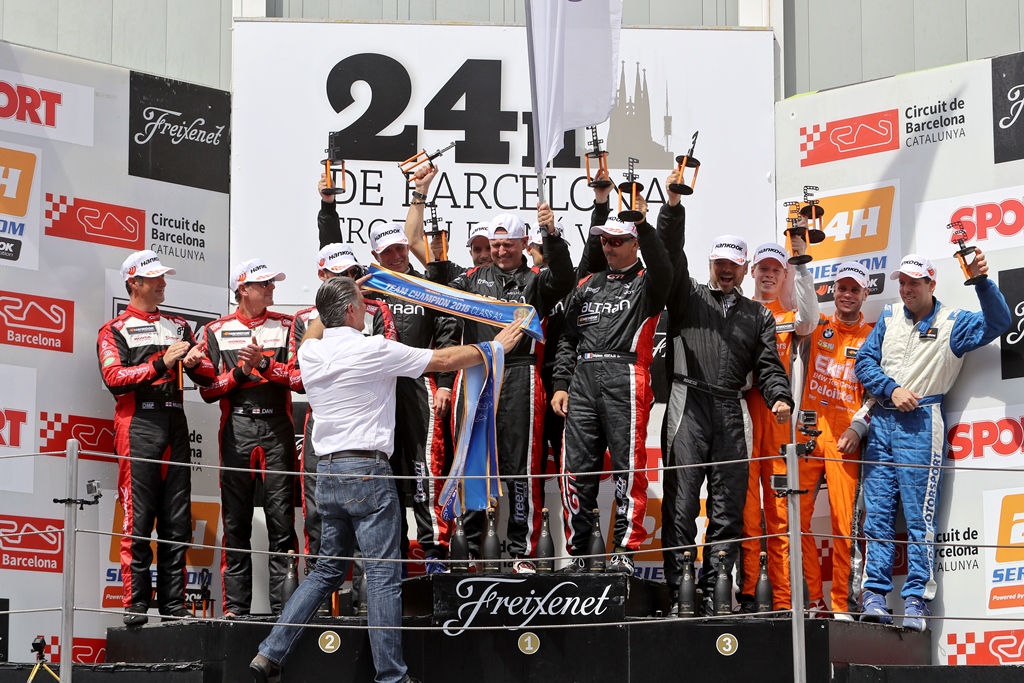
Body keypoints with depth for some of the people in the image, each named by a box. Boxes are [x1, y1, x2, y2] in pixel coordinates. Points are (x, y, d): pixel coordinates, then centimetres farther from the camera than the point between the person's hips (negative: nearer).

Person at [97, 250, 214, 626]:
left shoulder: (178, 326, 21)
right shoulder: (115, 331, 6)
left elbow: (208, 376, 14)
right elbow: (114, 378, -10)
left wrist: (196, 362, -9)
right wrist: (160, 363, -18)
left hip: (175, 425, 5)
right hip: (138, 428, -5)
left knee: (177, 523, 2)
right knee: (139, 522, -8)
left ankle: (173, 602, 5)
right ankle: (136, 605, -7)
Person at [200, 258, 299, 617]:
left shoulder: (286, 326, 10)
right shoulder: (217, 331, 10)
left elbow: (302, 378, -1)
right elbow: (208, 389, 4)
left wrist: (264, 363, -12)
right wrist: (241, 371, -8)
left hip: (277, 426, 0)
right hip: (236, 428, 0)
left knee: (282, 518, -3)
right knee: (235, 520, 0)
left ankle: (284, 604, -2)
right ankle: (235, 606, 3)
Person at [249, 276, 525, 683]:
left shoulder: (310, 352, 7)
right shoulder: (373, 350, -10)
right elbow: (445, 360, -3)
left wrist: (334, 301, 43)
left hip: (327, 472, 7)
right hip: (367, 470, -7)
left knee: (328, 569, 17)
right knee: (383, 574, -4)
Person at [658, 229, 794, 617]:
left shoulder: (758, 316, 21)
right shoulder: (688, 296, 15)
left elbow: (769, 365, 11)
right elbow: (671, 256, 2)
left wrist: (779, 398, -9)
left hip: (730, 414, 3)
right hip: (687, 408, -3)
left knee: (728, 507, -1)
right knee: (681, 503, -7)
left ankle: (714, 592, 3)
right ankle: (679, 592, -7)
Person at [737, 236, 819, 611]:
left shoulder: (790, 316, 16)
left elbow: (808, 322, -8)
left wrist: (801, 267, -12)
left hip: (777, 415, 1)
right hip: (741, 410, -1)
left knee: (779, 509, -2)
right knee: (746, 506, -6)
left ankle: (783, 600, -3)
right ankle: (746, 593, -7)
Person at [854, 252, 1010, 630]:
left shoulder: (952, 323, 3)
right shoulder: (889, 318, 14)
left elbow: (997, 323, -11)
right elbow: (864, 361, 9)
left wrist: (982, 281, -24)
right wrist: (892, 389, -7)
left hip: (920, 424, -4)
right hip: (881, 422, 4)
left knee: (919, 516, -7)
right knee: (877, 512, 1)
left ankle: (916, 600, -8)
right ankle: (874, 594, 2)